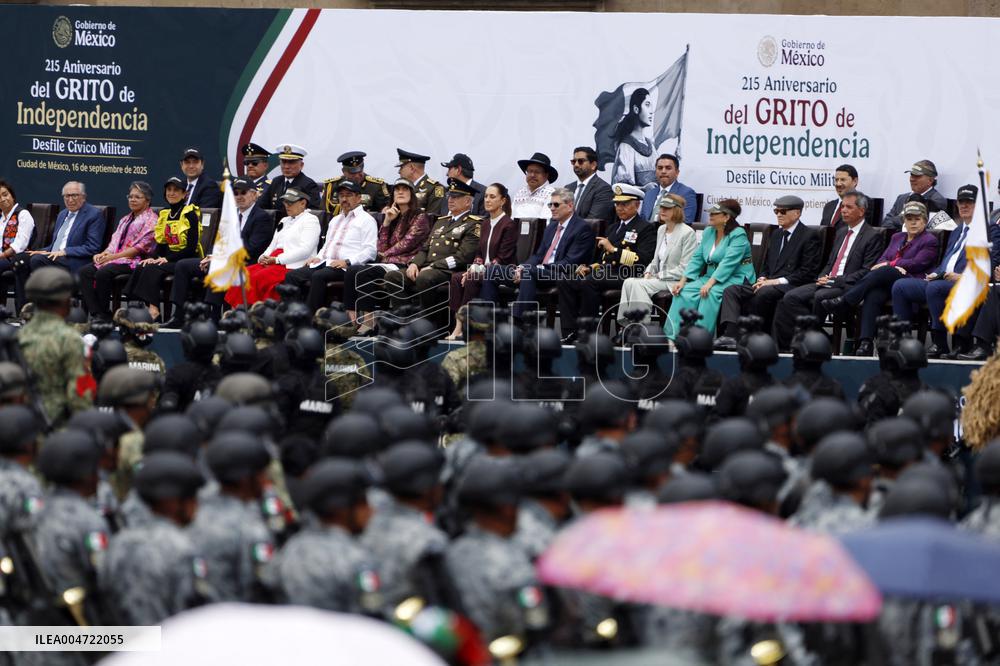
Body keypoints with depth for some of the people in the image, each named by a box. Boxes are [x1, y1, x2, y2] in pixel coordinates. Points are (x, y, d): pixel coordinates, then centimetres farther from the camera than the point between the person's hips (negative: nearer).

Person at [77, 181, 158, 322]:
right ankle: (96, 314, -24)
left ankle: (105, 314, -19)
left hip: (134, 261, -8)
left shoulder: (150, 220, -1)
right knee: (85, 272, -15)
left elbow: (141, 247, -11)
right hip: (115, 258, 8)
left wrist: (113, 256, -16)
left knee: (103, 273, -32)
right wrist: (104, 253, -2)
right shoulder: (125, 220, 27)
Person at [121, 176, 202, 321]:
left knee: (152, 270, -31)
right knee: (140, 268, -22)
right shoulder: (165, 214, 15)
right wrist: (153, 258, -7)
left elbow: (192, 247, -12)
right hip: (168, 258, 6)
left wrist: (167, 259, -18)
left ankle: (153, 312, -36)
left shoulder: (190, 214, -6)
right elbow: (161, 244, 15)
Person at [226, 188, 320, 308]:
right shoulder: (285, 221, 27)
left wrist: (277, 260, -14)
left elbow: (305, 250, -11)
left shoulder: (310, 220, 0)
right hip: (272, 263, 8)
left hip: (292, 266, -8)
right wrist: (264, 257, 2)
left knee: (258, 278, -30)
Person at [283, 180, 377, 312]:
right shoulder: (335, 220, 29)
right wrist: (318, 257, 12)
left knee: (318, 276, -35)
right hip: (325, 262, 8)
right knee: (291, 276, -14)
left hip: (345, 267, -8)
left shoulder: (366, 220, 3)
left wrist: (347, 262, -19)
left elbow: (370, 250, -7)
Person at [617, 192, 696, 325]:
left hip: (676, 281, -8)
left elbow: (685, 269, -13)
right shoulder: (661, 230, 18)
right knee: (629, 282, -20)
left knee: (638, 285, -28)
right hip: (659, 279, 8)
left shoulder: (688, 233, -9)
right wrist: (648, 273, 3)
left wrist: (659, 276, -13)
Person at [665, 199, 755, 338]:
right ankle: (672, 337, -21)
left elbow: (728, 263, -22)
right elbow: (697, 258, 11)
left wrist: (710, 283, -30)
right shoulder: (708, 232, 13)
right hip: (711, 276, 7)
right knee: (685, 292, -16)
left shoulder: (738, 235, -11)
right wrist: (682, 281, -2)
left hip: (736, 278, -7)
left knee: (711, 293, -35)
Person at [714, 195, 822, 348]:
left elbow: (808, 272, -10)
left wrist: (778, 281, -16)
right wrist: (763, 279, 3)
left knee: (763, 293, -37)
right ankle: (730, 335, -31)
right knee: (731, 291, -13)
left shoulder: (809, 236, -2)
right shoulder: (776, 234, 23)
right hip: (768, 283, 8)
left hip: (791, 286, -8)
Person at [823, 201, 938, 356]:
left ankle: (844, 303, -36)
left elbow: (917, 264, -3)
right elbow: (882, 259, 17)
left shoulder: (930, 241, 11)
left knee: (884, 272, -34)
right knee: (872, 296, -32)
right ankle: (865, 342, -45)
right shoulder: (897, 237, 30)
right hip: (887, 283, 4)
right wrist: (895, 267, -6)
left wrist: (889, 265, -4)